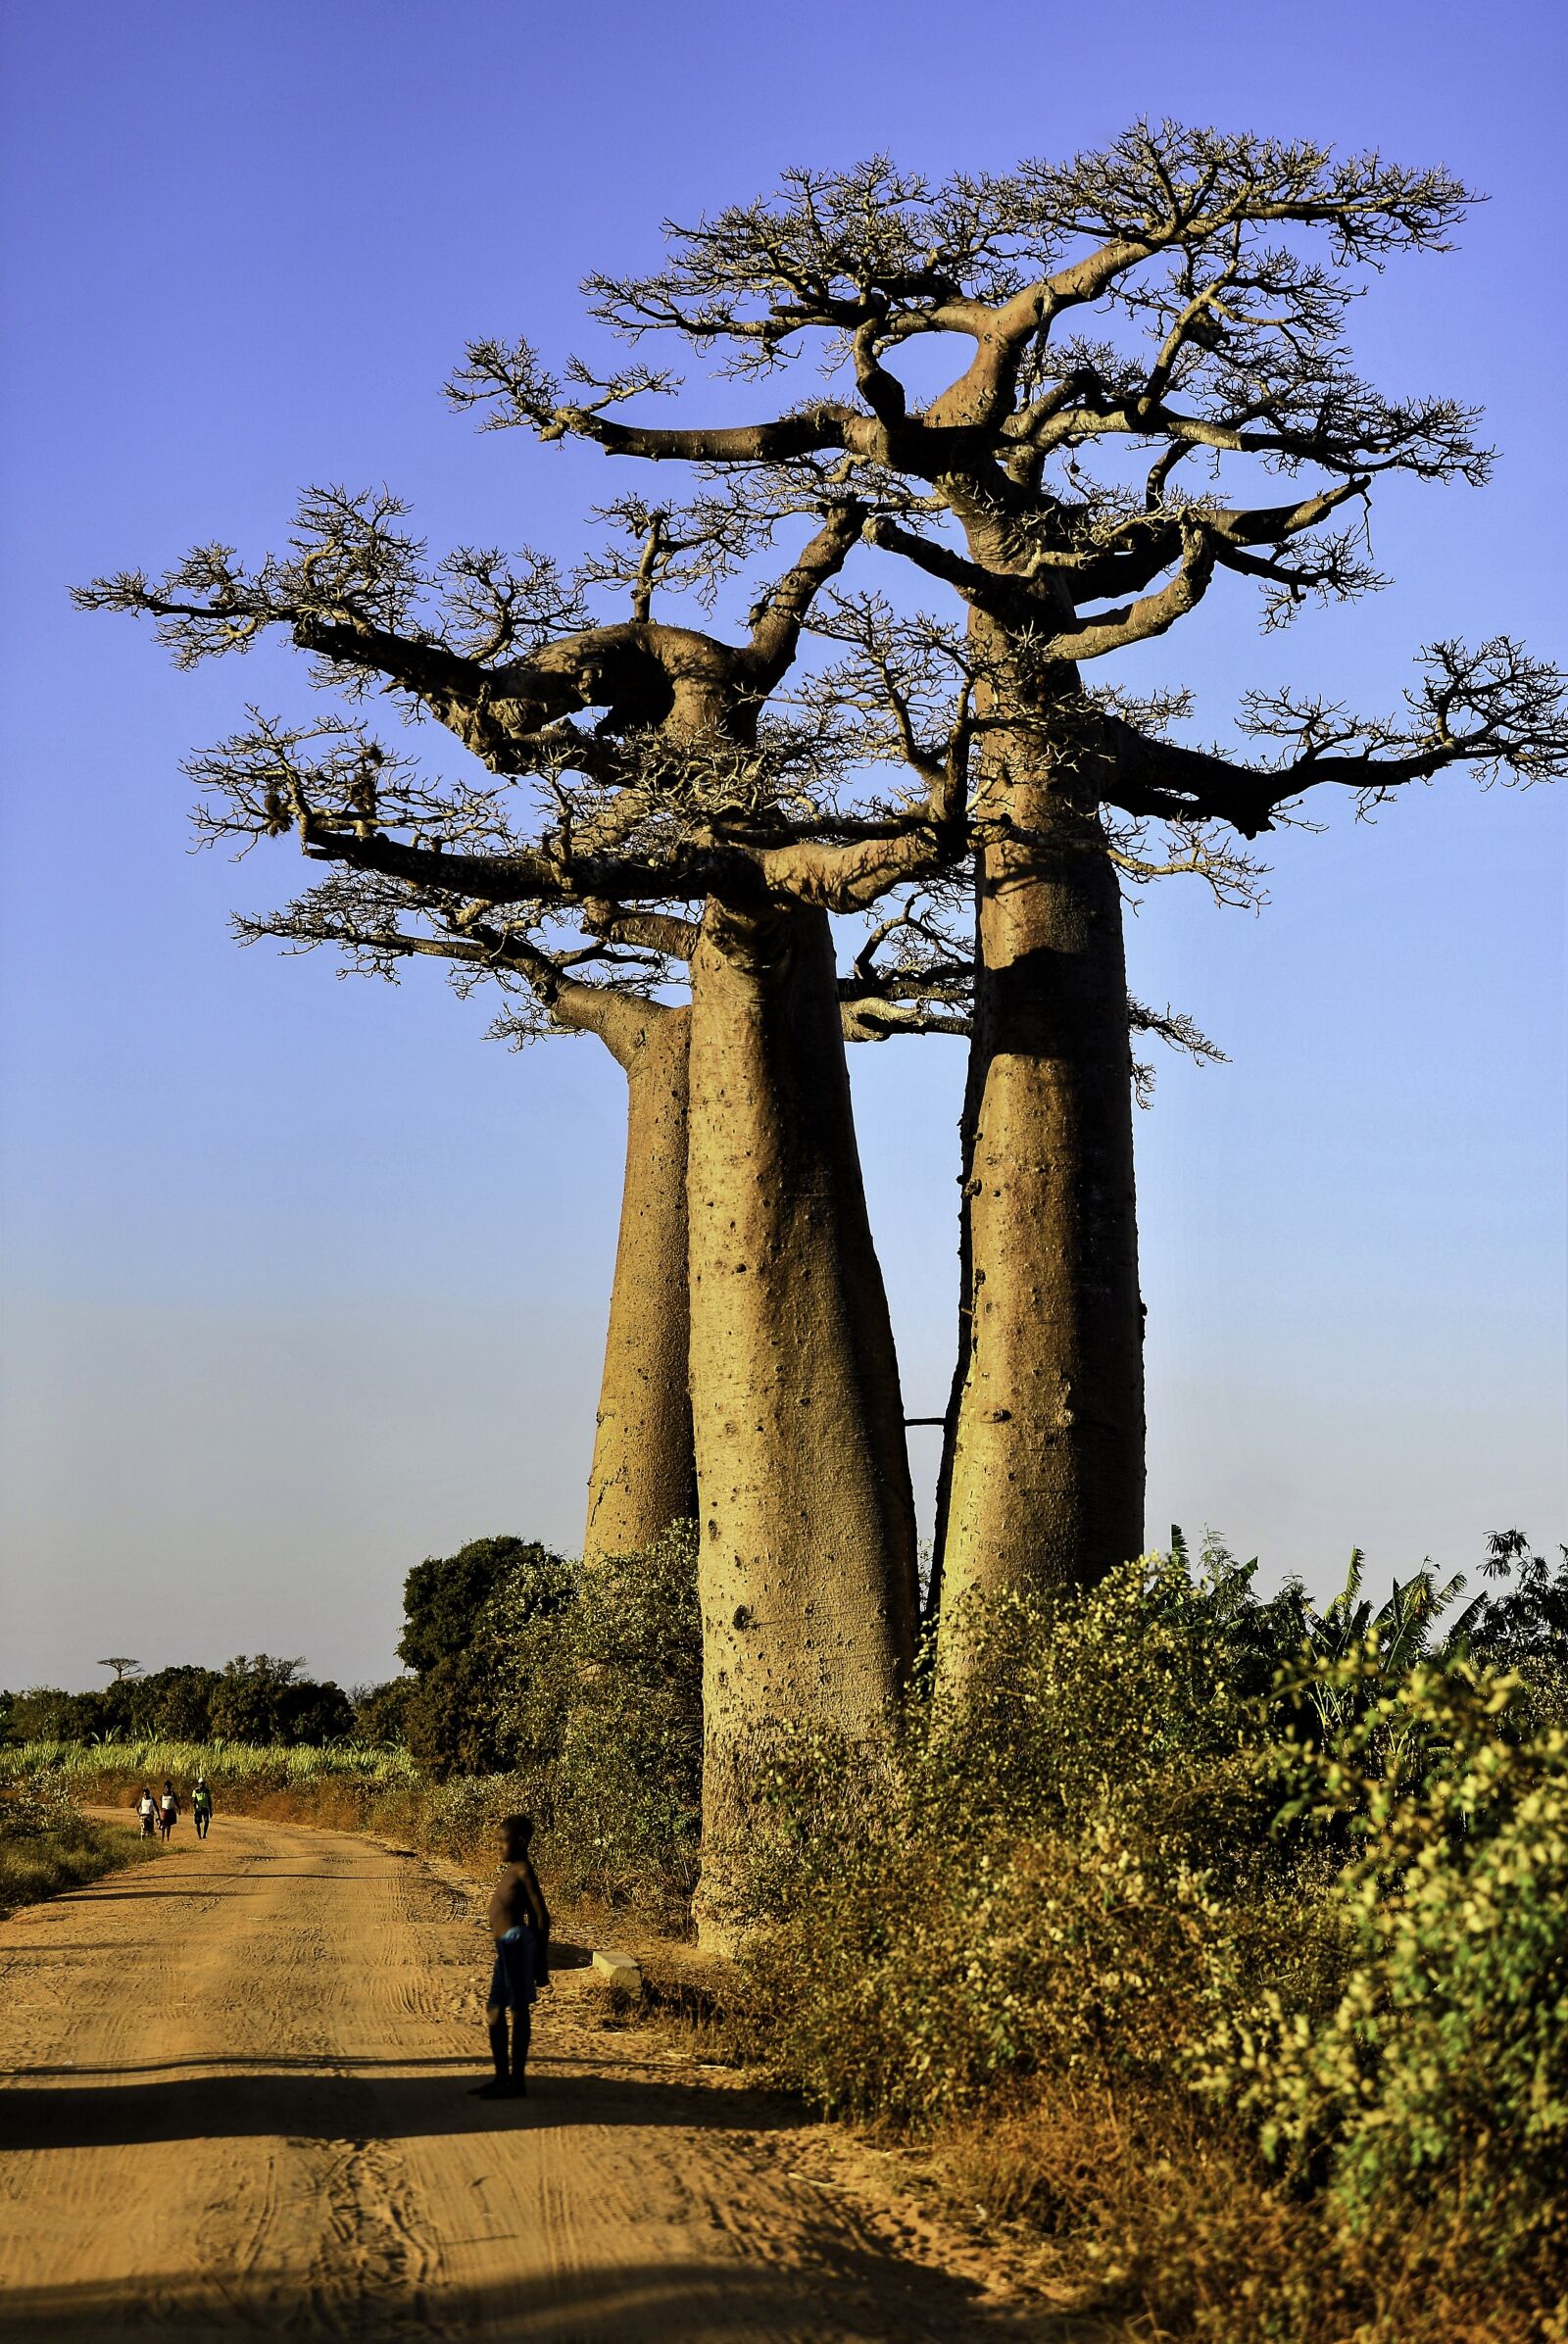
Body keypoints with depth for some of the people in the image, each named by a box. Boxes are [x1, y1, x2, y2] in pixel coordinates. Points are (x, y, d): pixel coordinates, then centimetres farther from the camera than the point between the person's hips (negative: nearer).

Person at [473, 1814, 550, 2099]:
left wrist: (541, 1965, -11)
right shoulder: (512, 1870, 17)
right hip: (506, 1946, 10)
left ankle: (518, 2082, -1)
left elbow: (542, 1915, -12)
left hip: (517, 1941, -10)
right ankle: (502, 2076, 24)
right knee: (494, 2010, 15)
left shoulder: (524, 1872, -10)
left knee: (520, 2010, -5)